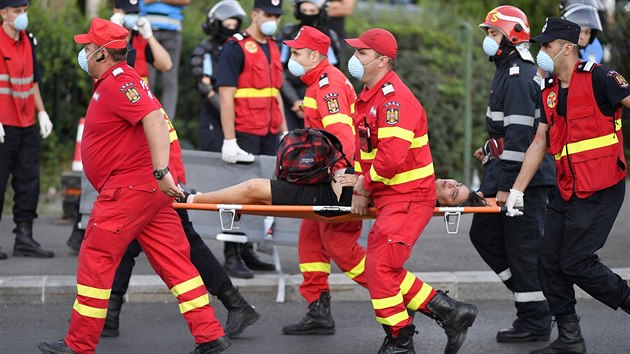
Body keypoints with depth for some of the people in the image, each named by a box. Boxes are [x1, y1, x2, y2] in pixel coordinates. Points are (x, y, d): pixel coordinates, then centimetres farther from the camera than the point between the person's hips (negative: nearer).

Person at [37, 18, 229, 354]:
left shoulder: (118, 81, -14)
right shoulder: (114, 81, 19)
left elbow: (154, 119, -28)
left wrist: (161, 171, -35)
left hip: (130, 186, -10)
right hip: (150, 188, 10)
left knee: (96, 260, -4)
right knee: (172, 259, 7)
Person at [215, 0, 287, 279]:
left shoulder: (272, 49, 16)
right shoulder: (236, 48, -9)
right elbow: (226, 95, -14)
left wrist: (284, 131, 18)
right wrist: (229, 140, -19)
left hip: (269, 135, 8)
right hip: (244, 134, -8)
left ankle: (247, 251, 17)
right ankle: (231, 256, -1)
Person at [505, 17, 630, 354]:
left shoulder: (597, 78, -12)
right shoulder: (550, 92, 12)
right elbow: (539, 142, 14)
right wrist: (517, 190, 10)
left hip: (600, 190, -8)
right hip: (567, 193, 9)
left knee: (576, 263, -10)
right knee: (549, 261, 6)